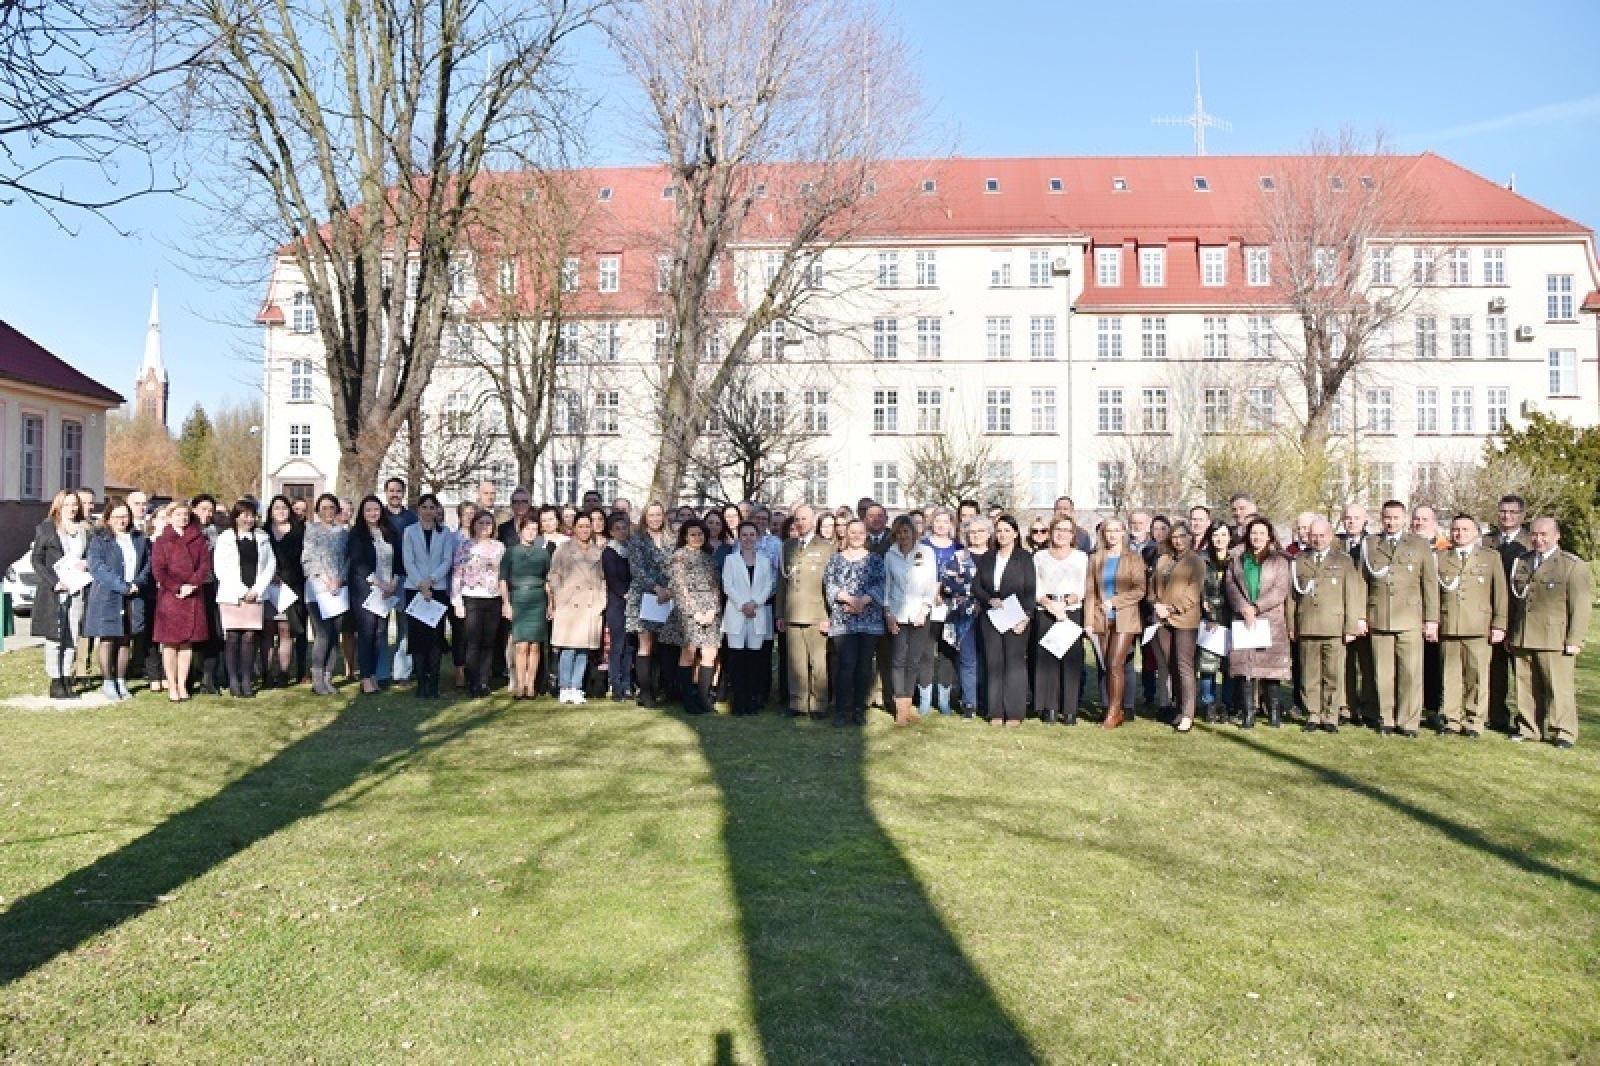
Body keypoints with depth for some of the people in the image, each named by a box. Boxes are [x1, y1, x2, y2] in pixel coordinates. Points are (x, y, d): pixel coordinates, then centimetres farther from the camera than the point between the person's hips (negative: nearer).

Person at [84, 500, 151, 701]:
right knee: (107, 640, -1)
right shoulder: (99, 541, 0)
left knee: (126, 641, 7)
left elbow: (148, 563, 9)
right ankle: (107, 682, 5)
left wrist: (138, 583, -9)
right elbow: (97, 567, -12)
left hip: (133, 599, 4)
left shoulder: (139, 539, 13)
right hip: (107, 597, -4)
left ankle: (121, 680, 13)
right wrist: (122, 586, -18)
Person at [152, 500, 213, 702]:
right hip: (169, 596, -2)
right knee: (170, 642, 0)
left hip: (193, 597, 2)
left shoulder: (199, 540, 10)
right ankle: (172, 686, 4)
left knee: (187, 642, 5)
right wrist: (176, 588, -11)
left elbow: (205, 564, 3)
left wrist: (192, 585, -10)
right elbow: (157, 570, -3)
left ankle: (182, 684, 12)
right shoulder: (163, 541, 3)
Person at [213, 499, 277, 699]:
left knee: (250, 637, 0)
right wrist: (241, 592, -8)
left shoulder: (262, 538, 13)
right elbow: (220, 568, -3)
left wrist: (257, 589, -2)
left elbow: (271, 565, 10)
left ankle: (247, 681, 5)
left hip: (255, 597, 2)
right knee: (232, 638, -3)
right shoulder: (225, 538, 3)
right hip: (231, 597, -2)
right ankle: (233, 682, 2)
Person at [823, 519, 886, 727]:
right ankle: (842, 710, -2)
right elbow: (830, 586, 0)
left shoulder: (875, 559, 10)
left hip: (870, 620, 1)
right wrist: (850, 599, -14)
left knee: (864, 665, 2)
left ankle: (860, 710, 11)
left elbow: (880, 585, 0)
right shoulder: (836, 559, 10)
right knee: (846, 664, -9)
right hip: (842, 620, -1)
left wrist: (863, 600, -15)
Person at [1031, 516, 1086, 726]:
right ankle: (1049, 709, 1)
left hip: (1072, 612, 0)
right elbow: (1036, 589, 6)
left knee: (1071, 659, -5)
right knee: (1046, 659, -4)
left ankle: (1070, 710, -2)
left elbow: (1082, 589, 4)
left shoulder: (1081, 557, 11)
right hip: (1045, 613, 1)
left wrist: (1066, 602, -12)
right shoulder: (1040, 556, 13)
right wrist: (1050, 604, -11)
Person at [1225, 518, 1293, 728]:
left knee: (1270, 668, -5)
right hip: (1243, 620, 2)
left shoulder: (1279, 560, 8)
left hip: (1271, 620, -2)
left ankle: (1273, 711, 3)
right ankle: (1249, 712, -2)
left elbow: (1281, 590, -2)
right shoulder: (1237, 561, 16)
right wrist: (1245, 609, -11)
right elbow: (1231, 587, 5)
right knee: (1246, 666, -4)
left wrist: (1256, 608, -10)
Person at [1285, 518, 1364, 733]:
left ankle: (1330, 717, 9)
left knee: (1334, 675, 0)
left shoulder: (1344, 561, 8)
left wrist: (1351, 627, -1)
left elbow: (1352, 596, 5)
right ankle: (1313, 716, 12)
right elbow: (1291, 595, 11)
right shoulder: (1297, 561, 12)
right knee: (1309, 675, 4)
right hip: (1306, 628, 1)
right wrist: (1291, 625, 6)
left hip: (1335, 628, -1)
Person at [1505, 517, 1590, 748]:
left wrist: (1575, 640, -10)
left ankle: (1563, 732, 7)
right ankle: (1528, 728, 17)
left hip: (1555, 640, -5)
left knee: (1559, 688, -1)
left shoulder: (1573, 565, -1)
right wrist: (1509, 633, 14)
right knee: (1525, 686, 8)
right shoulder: (1520, 563, 15)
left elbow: (1579, 606, -5)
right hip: (1521, 640, 5)